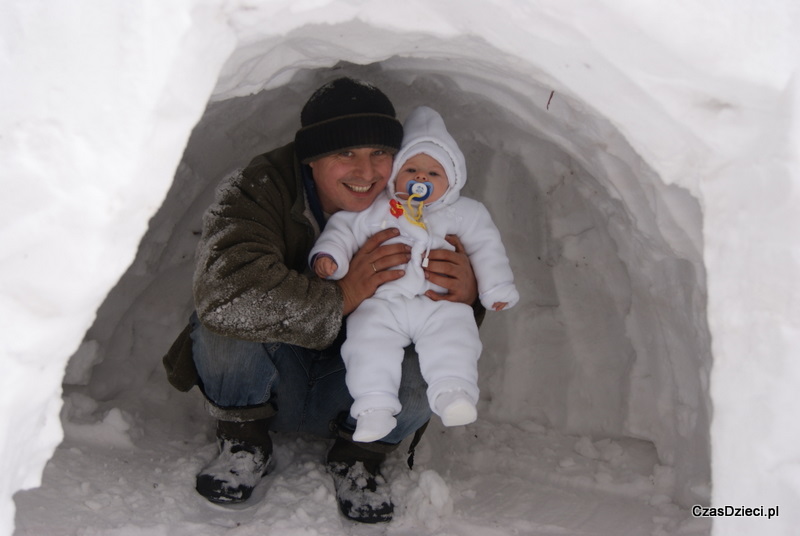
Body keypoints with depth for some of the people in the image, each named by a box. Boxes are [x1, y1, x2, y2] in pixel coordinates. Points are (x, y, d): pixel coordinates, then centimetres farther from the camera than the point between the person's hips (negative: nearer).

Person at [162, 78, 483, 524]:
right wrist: (342, 296, -36)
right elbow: (225, 292, -41)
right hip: (269, 384, -1)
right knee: (228, 320, -31)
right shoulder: (261, 190, -22)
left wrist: (465, 295, -31)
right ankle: (245, 443, -2)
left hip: (354, 395, 2)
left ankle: (359, 457, 5)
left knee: (425, 376, -30)